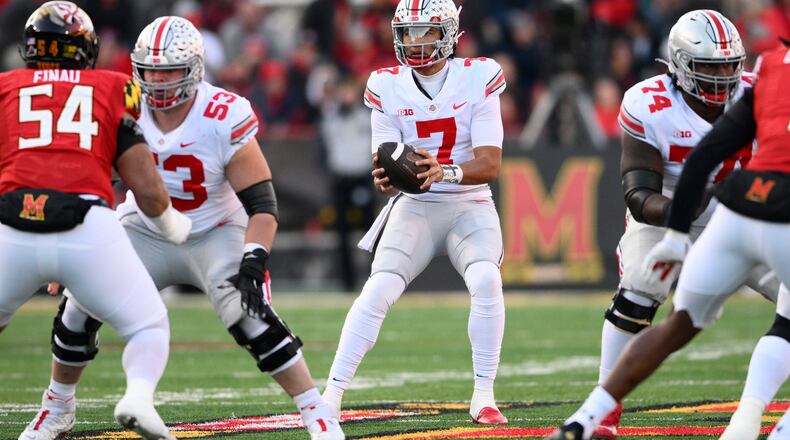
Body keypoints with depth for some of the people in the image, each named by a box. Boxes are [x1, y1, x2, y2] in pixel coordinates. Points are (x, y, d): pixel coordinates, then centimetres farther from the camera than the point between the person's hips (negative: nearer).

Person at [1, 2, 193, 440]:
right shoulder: (113, 91, 19)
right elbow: (149, 193, 14)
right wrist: (176, 227, 34)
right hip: (88, 227, -1)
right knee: (149, 327, 18)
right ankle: (138, 396, -11)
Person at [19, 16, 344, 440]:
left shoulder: (224, 121, -24)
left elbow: (262, 205, -21)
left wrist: (253, 261, -34)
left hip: (214, 235, -3)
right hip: (145, 232, 3)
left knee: (252, 319, -24)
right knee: (80, 308, -7)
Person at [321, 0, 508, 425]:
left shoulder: (477, 80, -9)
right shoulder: (387, 88, -3)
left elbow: (490, 165, -16)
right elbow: (389, 173, -5)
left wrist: (445, 172, -35)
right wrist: (385, 179, -30)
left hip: (469, 204, -1)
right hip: (414, 207, 1)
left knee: (486, 280, -27)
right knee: (378, 289, -19)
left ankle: (483, 397, -18)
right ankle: (331, 395, -17)